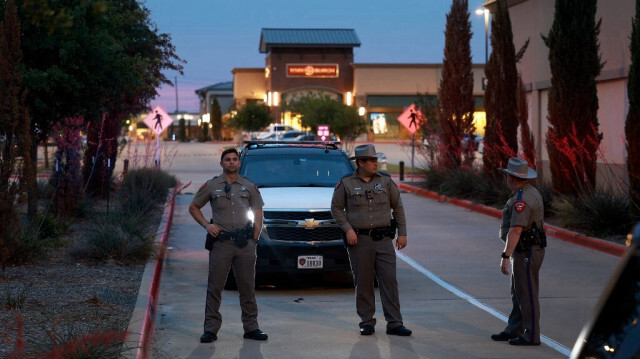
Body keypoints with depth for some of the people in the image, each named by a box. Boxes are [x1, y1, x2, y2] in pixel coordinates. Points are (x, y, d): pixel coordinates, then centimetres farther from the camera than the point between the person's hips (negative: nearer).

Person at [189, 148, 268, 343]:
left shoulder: (249, 187, 9)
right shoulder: (211, 186, 5)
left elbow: (258, 215, 12)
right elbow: (193, 207, 12)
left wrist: (253, 239, 1)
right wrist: (206, 225, -3)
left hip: (244, 243, 1)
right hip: (221, 242, -1)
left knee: (247, 287, 5)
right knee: (214, 287, -1)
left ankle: (251, 327, 13)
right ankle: (211, 329, 4)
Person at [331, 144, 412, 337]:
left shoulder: (385, 181, 6)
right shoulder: (346, 183, 0)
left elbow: (398, 207, 10)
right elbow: (336, 208, 4)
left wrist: (402, 233, 5)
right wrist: (347, 229, -8)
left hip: (383, 239, 2)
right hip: (359, 240, -1)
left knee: (389, 280, -4)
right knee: (363, 283, 3)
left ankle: (394, 323, -2)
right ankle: (367, 322, 14)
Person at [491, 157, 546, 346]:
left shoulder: (522, 199, -22)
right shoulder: (530, 192, 13)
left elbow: (516, 230, -28)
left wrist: (505, 256, -30)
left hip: (526, 252, -11)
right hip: (524, 251, 11)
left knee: (527, 294, -4)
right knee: (518, 293, 16)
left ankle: (531, 335, 1)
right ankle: (513, 330, 24)